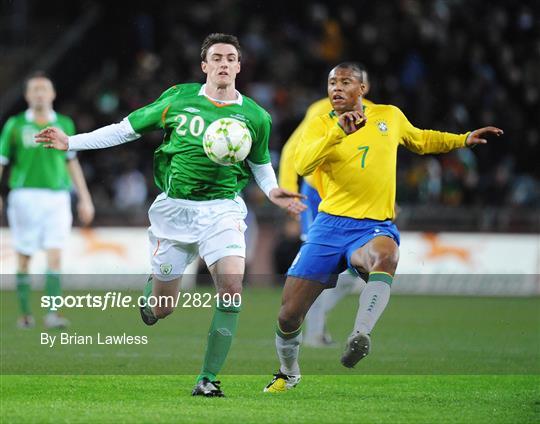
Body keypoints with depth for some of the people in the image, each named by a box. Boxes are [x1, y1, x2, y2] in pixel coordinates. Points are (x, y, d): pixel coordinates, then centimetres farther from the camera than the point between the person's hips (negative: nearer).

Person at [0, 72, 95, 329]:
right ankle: (25, 313, 16)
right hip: (25, 196, -1)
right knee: (24, 258, 3)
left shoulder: (64, 124, 8)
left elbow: (72, 162, 18)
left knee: (55, 255, -11)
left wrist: (85, 199, 18)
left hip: (57, 197, 1)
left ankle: (52, 313, -15)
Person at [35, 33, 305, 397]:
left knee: (232, 285, -23)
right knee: (161, 309, 1)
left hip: (223, 208, 0)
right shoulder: (179, 99, 0)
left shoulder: (254, 116, 3)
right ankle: (150, 293, 43)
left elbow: (261, 163, 19)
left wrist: (272, 191, -2)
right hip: (174, 207, 0)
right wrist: (71, 142, 1)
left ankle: (208, 378, -12)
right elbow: (128, 128, 7)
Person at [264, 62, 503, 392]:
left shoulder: (390, 116, 12)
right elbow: (303, 165, -17)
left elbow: (419, 140, 33)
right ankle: (288, 374, 28)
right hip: (330, 224, 0)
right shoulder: (321, 125, 4)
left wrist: (464, 140, 25)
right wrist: (339, 131, -28)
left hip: (375, 226, 0)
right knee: (288, 314, -1)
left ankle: (360, 336, -47)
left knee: (386, 254, -41)